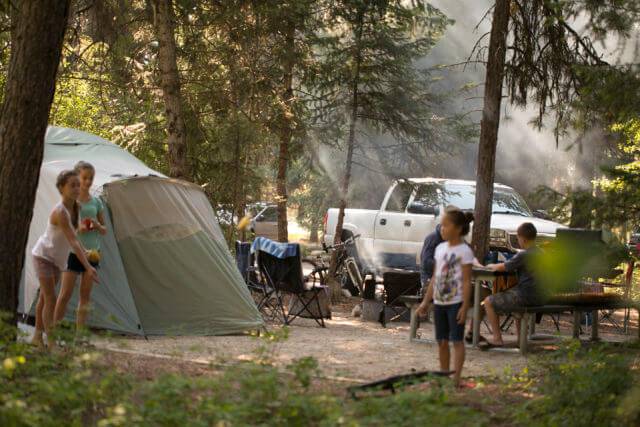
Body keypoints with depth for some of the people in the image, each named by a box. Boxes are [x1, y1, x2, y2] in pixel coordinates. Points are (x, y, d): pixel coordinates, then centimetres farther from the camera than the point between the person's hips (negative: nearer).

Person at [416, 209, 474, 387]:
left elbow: (467, 281, -12)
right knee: (441, 341, 11)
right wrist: (426, 302, 14)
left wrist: (465, 306, -17)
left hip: (456, 302, -7)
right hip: (439, 301, 7)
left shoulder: (464, 251, -10)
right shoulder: (440, 248, 11)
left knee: (456, 340, -5)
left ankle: (456, 377, -6)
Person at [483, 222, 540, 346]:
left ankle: (497, 339, -1)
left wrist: (491, 266, 10)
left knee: (488, 302, 2)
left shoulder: (523, 255, -15)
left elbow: (503, 267, -10)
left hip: (526, 296, -8)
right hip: (539, 297, 9)